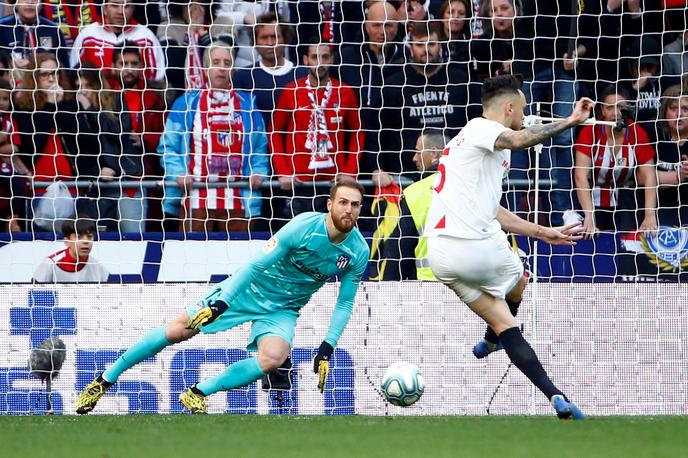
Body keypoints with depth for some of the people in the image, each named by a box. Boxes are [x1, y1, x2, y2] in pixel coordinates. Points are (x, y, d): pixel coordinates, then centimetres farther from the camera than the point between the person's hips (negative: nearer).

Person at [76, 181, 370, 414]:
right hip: (249, 289, -2)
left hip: (282, 310, 3)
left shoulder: (359, 252, -12)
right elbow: (256, 265, -19)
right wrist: (221, 303, -23)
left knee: (273, 358, -29)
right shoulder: (304, 227, -24)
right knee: (178, 330, -8)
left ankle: (198, 393, -13)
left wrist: (326, 351, -7)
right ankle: (105, 380, 8)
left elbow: (345, 304, 0)